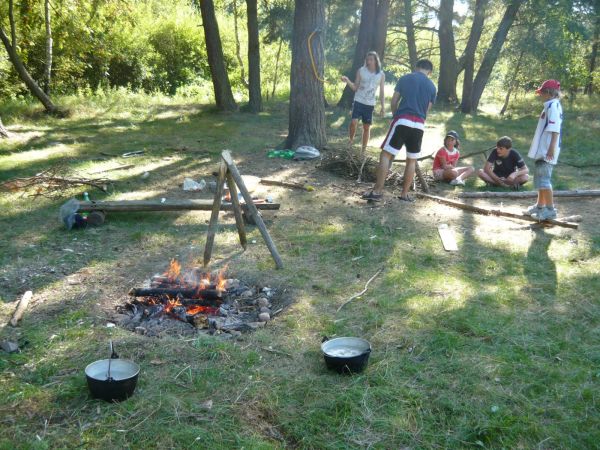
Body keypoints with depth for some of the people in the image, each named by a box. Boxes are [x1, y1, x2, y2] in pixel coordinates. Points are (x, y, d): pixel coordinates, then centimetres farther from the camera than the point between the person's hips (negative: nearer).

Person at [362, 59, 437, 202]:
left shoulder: (405, 78, 9)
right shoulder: (432, 86, 14)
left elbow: (394, 101, 8)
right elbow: (427, 109, 13)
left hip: (403, 121, -3)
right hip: (419, 125, 3)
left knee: (386, 154, -1)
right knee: (412, 160, 14)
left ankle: (377, 192, -7)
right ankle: (404, 194, 17)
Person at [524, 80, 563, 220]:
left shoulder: (553, 106, -13)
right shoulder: (550, 106, 17)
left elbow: (555, 130, -21)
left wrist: (551, 148, -27)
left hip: (547, 150, -11)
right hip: (543, 149, 11)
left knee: (543, 178, -12)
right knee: (540, 177, 18)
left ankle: (550, 209, -10)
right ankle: (540, 206, 28)